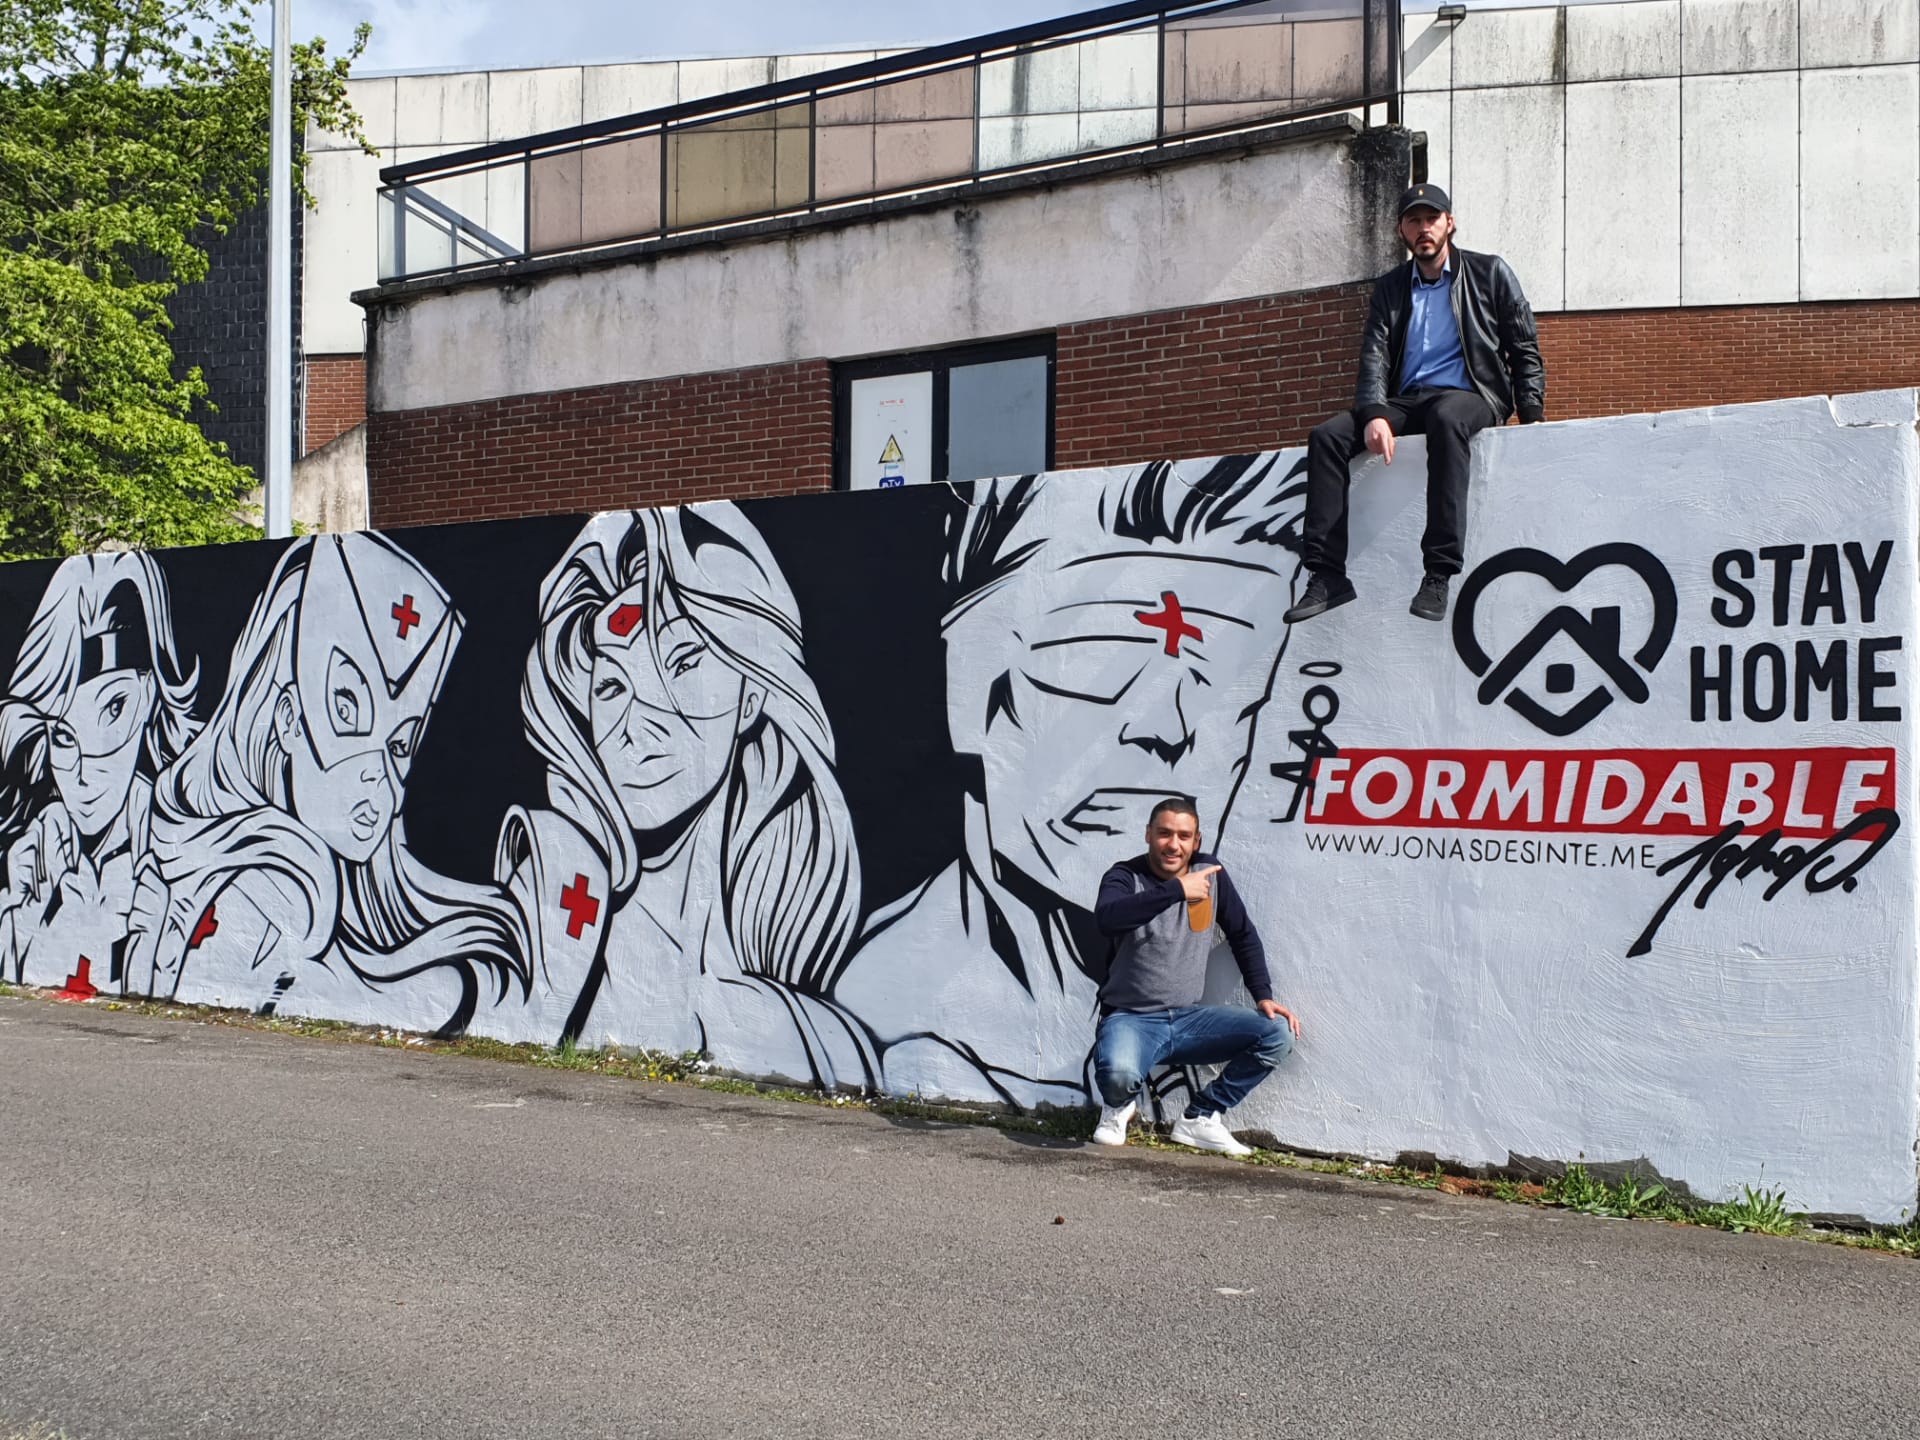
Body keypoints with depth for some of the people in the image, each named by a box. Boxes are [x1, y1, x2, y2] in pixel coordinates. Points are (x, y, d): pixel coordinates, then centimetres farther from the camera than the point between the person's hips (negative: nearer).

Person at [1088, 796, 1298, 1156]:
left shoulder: (1210, 872, 3)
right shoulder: (1125, 877, -10)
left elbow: (1244, 935, 14)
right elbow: (1106, 918, -33)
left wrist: (1263, 996, 4)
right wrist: (1177, 889, -36)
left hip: (1189, 1018, 5)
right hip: (1132, 1019, -5)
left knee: (1278, 1034, -14)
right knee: (1118, 1073, -37)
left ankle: (1199, 1118, 0)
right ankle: (1119, 1107, 4)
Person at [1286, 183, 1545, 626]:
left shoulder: (1489, 273, 9)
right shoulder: (1390, 287, 17)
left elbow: (1525, 352, 7)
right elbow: (1374, 356, 4)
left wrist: (1532, 415, -8)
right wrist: (1375, 415, -15)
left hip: (1471, 397, -4)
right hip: (1405, 401, 4)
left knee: (1446, 420, -41)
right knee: (1326, 436, -21)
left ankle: (1438, 573, -44)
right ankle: (1327, 575, -24)